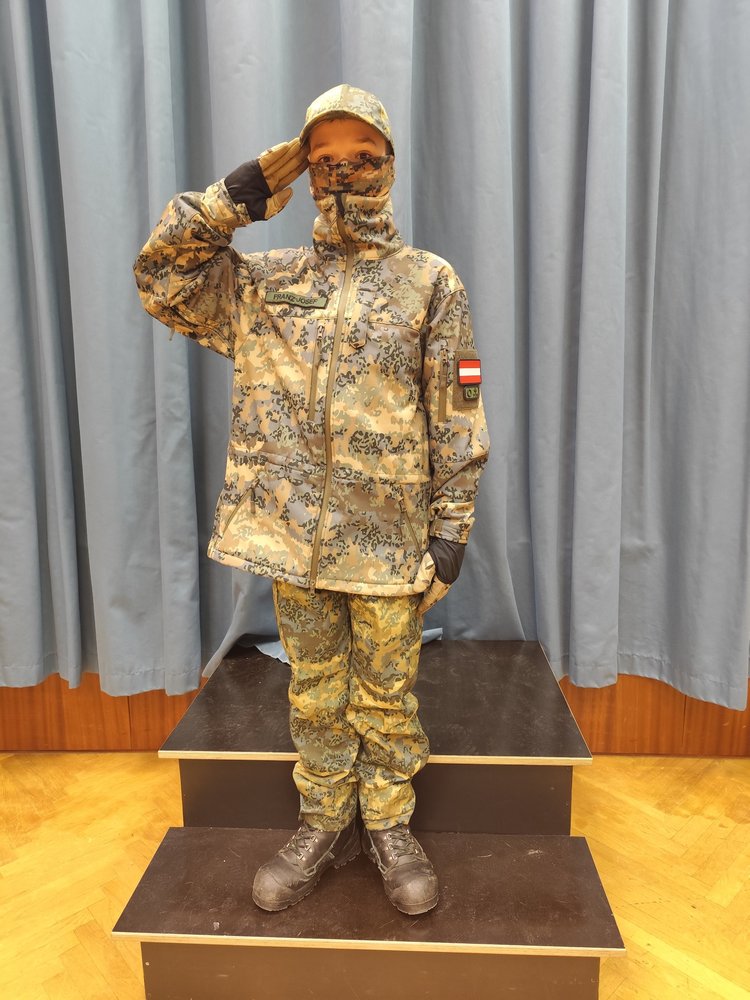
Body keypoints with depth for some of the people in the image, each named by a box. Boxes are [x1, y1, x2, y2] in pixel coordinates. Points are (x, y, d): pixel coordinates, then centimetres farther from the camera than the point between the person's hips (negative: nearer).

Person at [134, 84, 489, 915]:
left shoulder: (431, 284, 2)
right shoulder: (267, 281, 10)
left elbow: (456, 417, -2)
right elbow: (160, 279, 5)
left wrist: (451, 526, -7)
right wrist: (235, 197, 1)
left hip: (389, 537, -2)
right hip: (293, 531, 3)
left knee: (386, 695, 12)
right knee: (315, 694, 15)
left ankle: (389, 827, 33)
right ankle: (325, 826, 35)